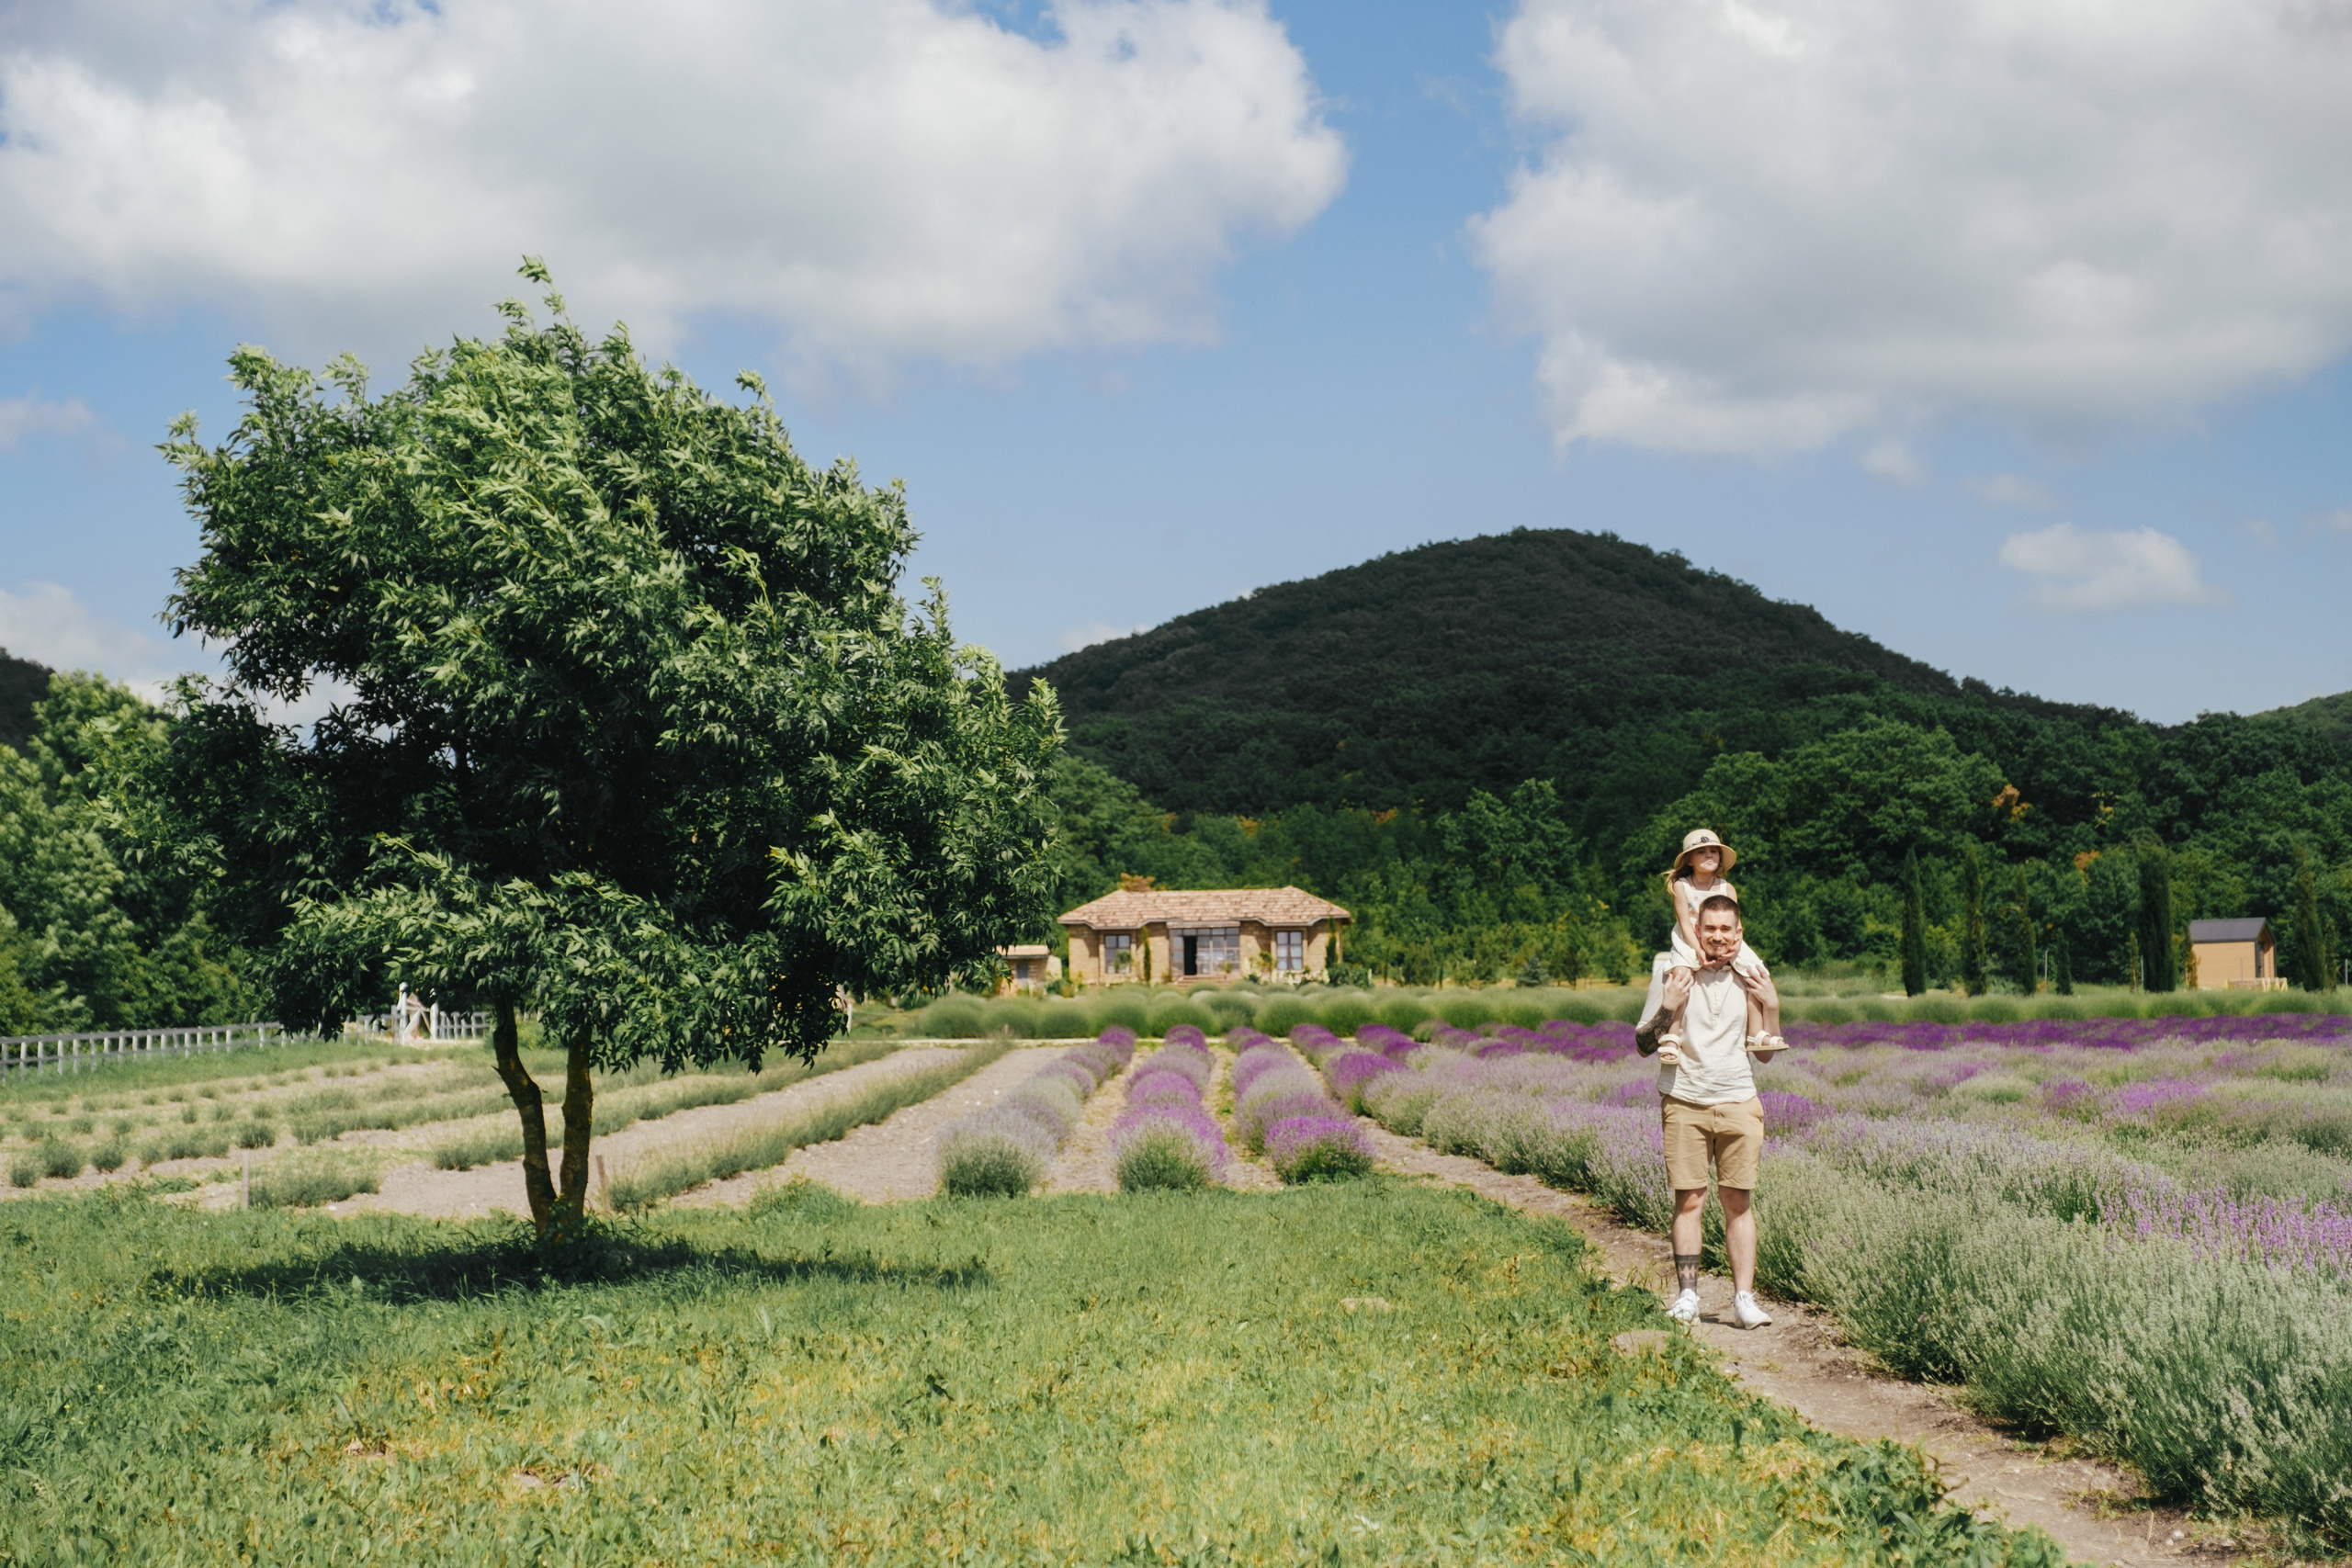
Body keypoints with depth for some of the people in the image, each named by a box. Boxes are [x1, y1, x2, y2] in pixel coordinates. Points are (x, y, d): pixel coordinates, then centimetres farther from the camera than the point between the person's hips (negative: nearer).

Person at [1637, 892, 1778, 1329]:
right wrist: (1667, 1009, -13)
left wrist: (1771, 1006, -1)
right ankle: (1686, 1296, 1)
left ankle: (1743, 1298, 0)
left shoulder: (1749, 978, 8)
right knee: (1689, 1199, -4)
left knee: (1738, 1200, -1)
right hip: (1685, 1100, -1)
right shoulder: (1671, 974, 2)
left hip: (1738, 1100, 2)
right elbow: (1643, 1045, 3)